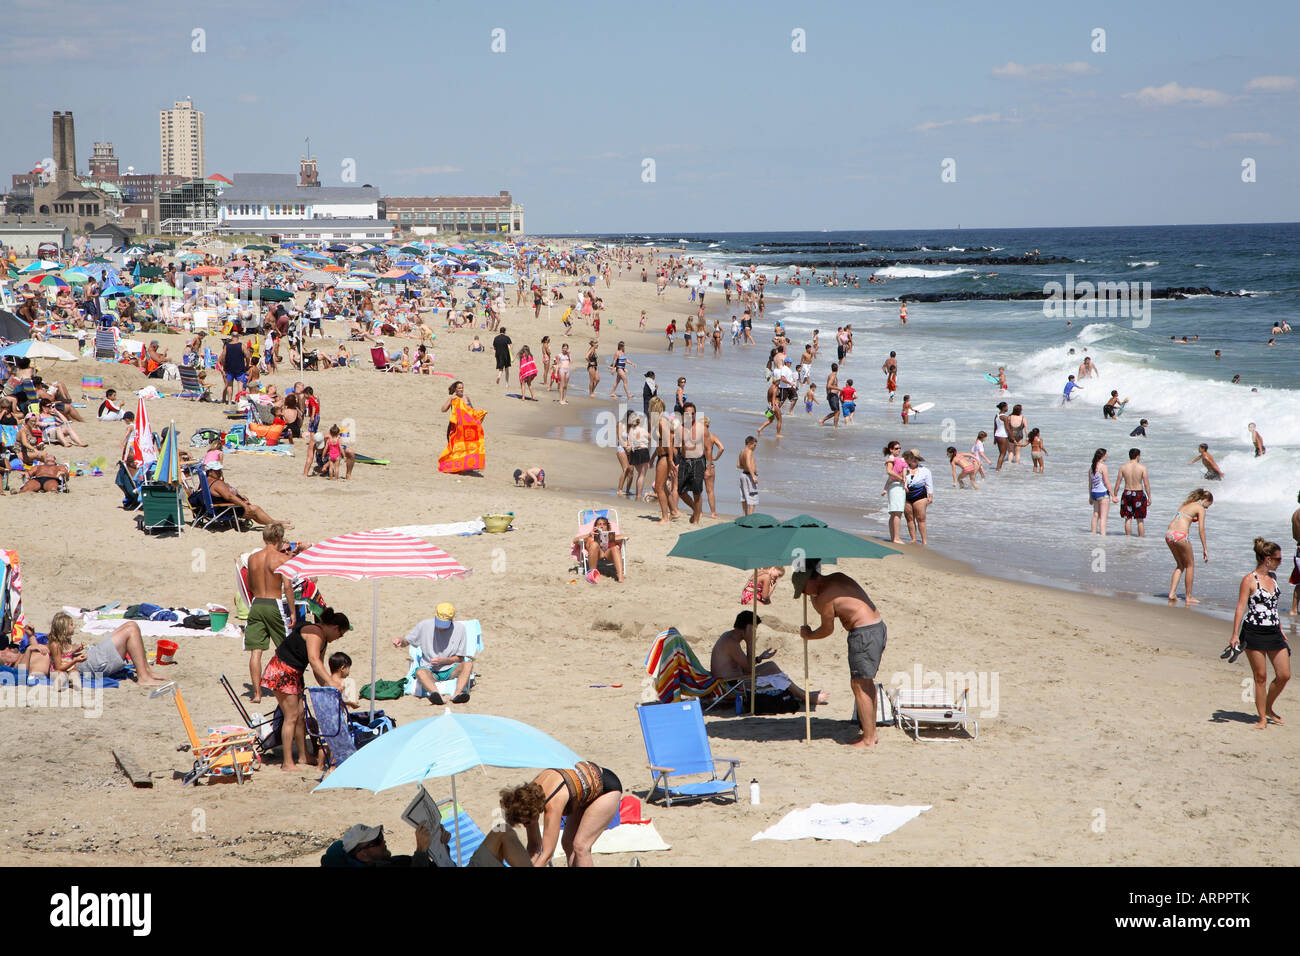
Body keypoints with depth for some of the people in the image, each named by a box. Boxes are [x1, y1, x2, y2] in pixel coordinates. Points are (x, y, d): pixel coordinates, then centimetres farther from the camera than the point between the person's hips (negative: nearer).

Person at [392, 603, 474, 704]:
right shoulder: (425, 625, -2)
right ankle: (437, 695, -61)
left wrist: (441, 661, -14)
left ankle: (458, 693, -51)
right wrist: (401, 641, -15)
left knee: (468, 664, -30)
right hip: (431, 671, -1)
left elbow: (460, 658, 2)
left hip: (451, 670, 1)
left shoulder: (459, 628, -3)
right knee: (420, 672, -35)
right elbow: (407, 642, 9)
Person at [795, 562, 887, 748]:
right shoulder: (837, 578, 14)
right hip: (878, 627, 10)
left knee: (859, 686, -4)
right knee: (867, 684, 18)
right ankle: (871, 732, 25)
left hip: (864, 633, -10)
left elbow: (828, 629, -2)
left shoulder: (825, 596, -14)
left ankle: (868, 740, -2)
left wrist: (809, 636, 15)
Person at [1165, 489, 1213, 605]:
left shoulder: (1185, 504, 23)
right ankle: (1188, 597, 13)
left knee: (1180, 565, 22)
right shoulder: (1200, 508, 1)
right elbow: (1201, 529, -3)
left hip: (1169, 534, 7)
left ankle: (1172, 593, 14)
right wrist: (1205, 549, -1)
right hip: (1180, 535, -7)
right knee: (1190, 565, 11)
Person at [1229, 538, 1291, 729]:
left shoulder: (1273, 576, 11)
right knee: (1260, 677, 0)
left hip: (1273, 632, 7)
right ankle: (1262, 718, 10)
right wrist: (1235, 634, -17)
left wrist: (1280, 630, 25)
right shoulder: (1249, 580, -9)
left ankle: (1268, 708, 25)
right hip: (1254, 633, -7)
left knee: (1284, 675, 4)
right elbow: (1241, 607, -11)